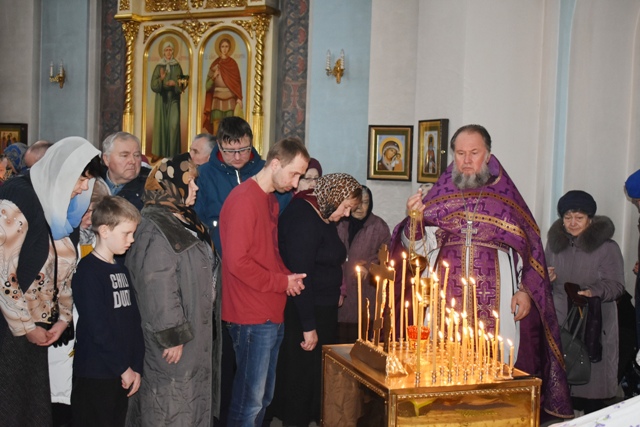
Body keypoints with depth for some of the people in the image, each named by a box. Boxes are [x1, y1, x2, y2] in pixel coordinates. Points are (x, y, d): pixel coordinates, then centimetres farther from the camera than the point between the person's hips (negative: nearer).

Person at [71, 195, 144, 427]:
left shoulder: (122, 270, 12)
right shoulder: (88, 271, -13)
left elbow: (134, 321, 10)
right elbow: (97, 328, -18)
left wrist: (136, 366, 3)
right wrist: (123, 367, -12)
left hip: (122, 374, 7)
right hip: (94, 375, -7)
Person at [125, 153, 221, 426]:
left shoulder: (184, 221, 11)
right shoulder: (155, 229, -20)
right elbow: (157, 290, -25)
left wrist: (210, 320, 19)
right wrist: (172, 336, -24)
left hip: (198, 328, 10)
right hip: (178, 335, -10)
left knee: (194, 399, 19)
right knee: (173, 404, 3)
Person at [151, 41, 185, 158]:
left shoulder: (177, 67, 6)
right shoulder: (159, 67, 2)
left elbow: (182, 85, 6)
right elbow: (153, 86, -6)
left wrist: (175, 84, -14)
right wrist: (161, 79, -24)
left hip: (173, 99, 1)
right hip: (162, 99, 0)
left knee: (174, 124, -9)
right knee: (161, 124, -1)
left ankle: (172, 153, -3)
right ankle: (160, 153, 6)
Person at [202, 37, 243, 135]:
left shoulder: (233, 64, 4)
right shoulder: (215, 64, 8)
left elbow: (237, 82, 2)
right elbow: (207, 86, 7)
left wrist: (239, 98, -9)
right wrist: (214, 77, -12)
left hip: (230, 100, -1)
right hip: (217, 100, 2)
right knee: (216, 131, -4)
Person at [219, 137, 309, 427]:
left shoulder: (270, 200, 16)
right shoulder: (244, 199, -15)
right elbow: (237, 261, -21)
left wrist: (288, 277, 4)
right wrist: (282, 282, -12)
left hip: (272, 315, 9)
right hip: (252, 317, -9)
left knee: (263, 398, 16)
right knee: (250, 400, -1)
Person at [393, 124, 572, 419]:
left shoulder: (507, 196, 7)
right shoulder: (438, 195, 10)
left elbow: (529, 247, 7)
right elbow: (417, 247, 4)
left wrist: (525, 289, -5)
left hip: (496, 303, -1)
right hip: (445, 301, 1)